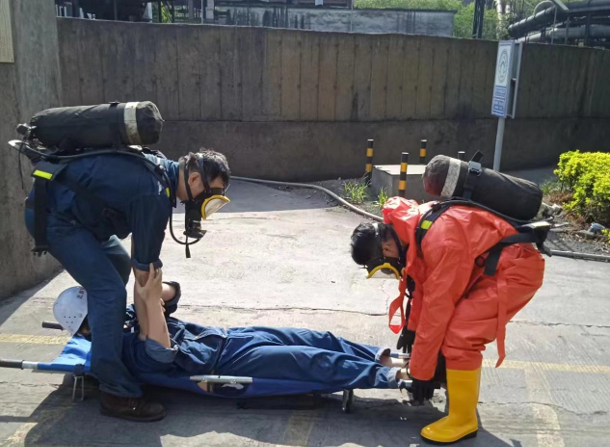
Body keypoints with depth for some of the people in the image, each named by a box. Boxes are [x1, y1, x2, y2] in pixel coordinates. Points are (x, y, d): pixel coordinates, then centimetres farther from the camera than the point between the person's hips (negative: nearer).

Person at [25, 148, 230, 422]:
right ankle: (117, 394, -10)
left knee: (120, 264, 23)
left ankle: (104, 338, 38)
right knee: (109, 291, -16)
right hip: (53, 215, -11)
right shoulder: (155, 195, -24)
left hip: (67, 207, 11)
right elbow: (143, 268, -16)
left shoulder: (162, 169, 4)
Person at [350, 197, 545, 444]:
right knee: (447, 319, 16)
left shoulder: (441, 240, -33)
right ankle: (455, 376, 35)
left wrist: (421, 371, -17)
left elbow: (437, 305, -27)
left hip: (517, 269, -9)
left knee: (458, 336, -15)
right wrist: (411, 328, 19)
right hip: (488, 263, 9)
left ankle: (463, 420, 1)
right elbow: (422, 286, 9)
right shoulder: (412, 226, -5)